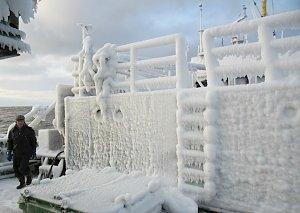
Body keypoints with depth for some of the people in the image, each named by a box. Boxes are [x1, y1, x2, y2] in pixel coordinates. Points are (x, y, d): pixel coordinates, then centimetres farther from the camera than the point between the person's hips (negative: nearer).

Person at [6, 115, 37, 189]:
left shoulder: (29, 130, -7)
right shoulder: (12, 131, 1)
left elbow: (34, 141, 2)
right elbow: (9, 142, 9)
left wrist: (34, 151, 1)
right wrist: (9, 153, 3)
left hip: (26, 153, -4)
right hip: (16, 153, 4)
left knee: (23, 168, -13)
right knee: (16, 169, 7)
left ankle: (29, 176, 19)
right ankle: (22, 183, 27)